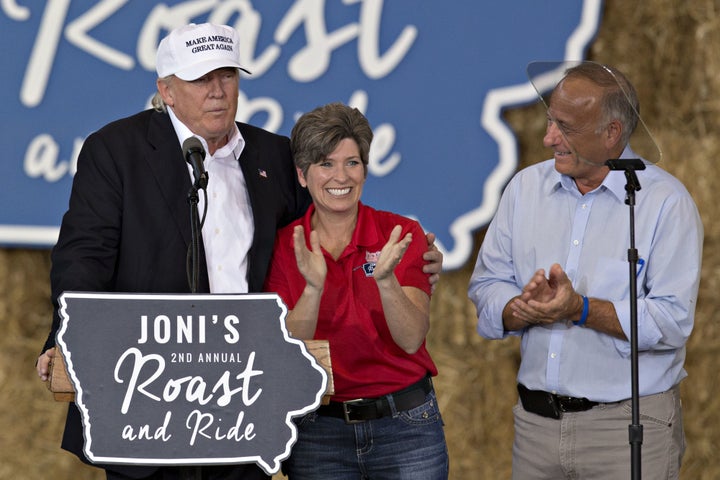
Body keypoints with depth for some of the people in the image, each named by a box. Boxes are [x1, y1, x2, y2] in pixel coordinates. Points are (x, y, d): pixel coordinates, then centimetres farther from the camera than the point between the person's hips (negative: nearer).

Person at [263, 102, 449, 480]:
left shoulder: (401, 234, -3)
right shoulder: (283, 247, 0)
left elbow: (411, 340, -12)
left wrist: (385, 278, -28)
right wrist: (313, 287, -25)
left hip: (406, 424, -1)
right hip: (317, 431, 1)